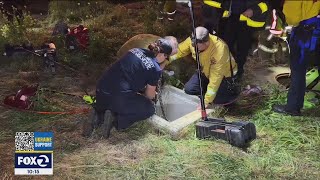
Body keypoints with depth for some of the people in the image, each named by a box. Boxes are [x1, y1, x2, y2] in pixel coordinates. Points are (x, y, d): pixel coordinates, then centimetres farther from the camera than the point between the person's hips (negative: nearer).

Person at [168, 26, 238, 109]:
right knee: (189, 89, -9)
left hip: (225, 75, -5)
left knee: (217, 99, -23)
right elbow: (178, 51, -10)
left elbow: (215, 78, -36)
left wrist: (206, 101, -34)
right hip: (206, 71, 5)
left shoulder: (219, 50, -40)